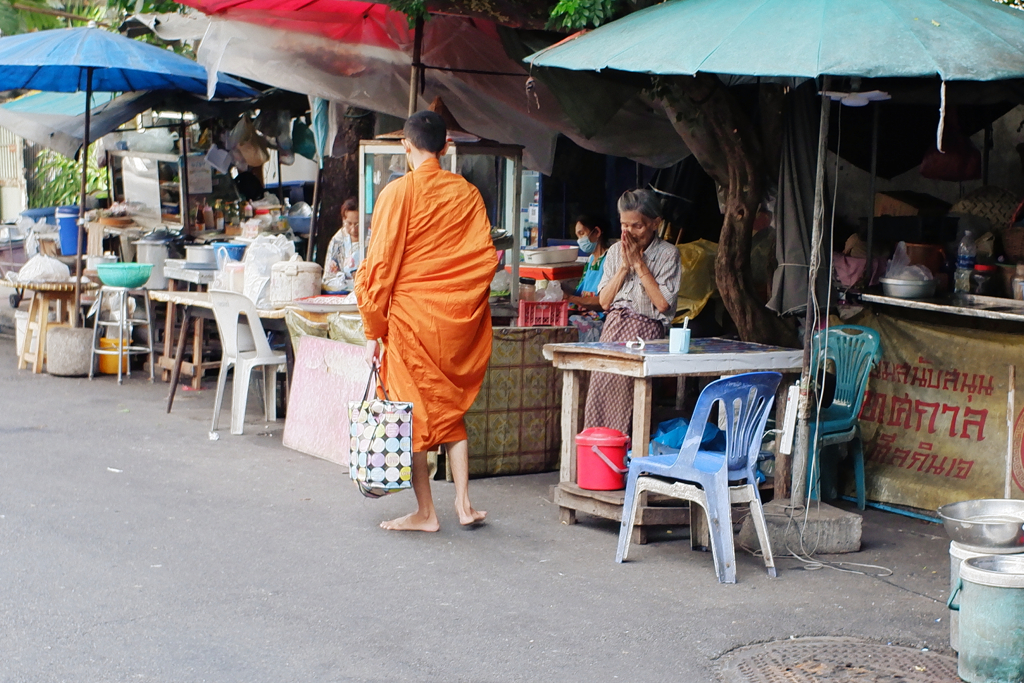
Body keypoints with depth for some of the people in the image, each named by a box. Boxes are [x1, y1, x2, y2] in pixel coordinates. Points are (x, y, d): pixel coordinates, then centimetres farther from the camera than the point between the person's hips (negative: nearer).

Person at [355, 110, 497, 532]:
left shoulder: (399, 192, -8)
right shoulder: (467, 193, 4)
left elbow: (381, 264, -9)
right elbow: (486, 258, 5)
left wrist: (374, 330, -4)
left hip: (412, 314, -4)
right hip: (460, 319, 4)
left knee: (413, 412, 5)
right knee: (451, 408, 17)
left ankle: (425, 512, 10)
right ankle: (463, 503, 10)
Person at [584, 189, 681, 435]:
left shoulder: (668, 254, 1)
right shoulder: (615, 251, 15)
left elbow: (663, 303, -9)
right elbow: (604, 301, 9)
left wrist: (639, 264, -7)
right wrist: (624, 266, -1)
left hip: (645, 329, -4)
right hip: (613, 327, 4)